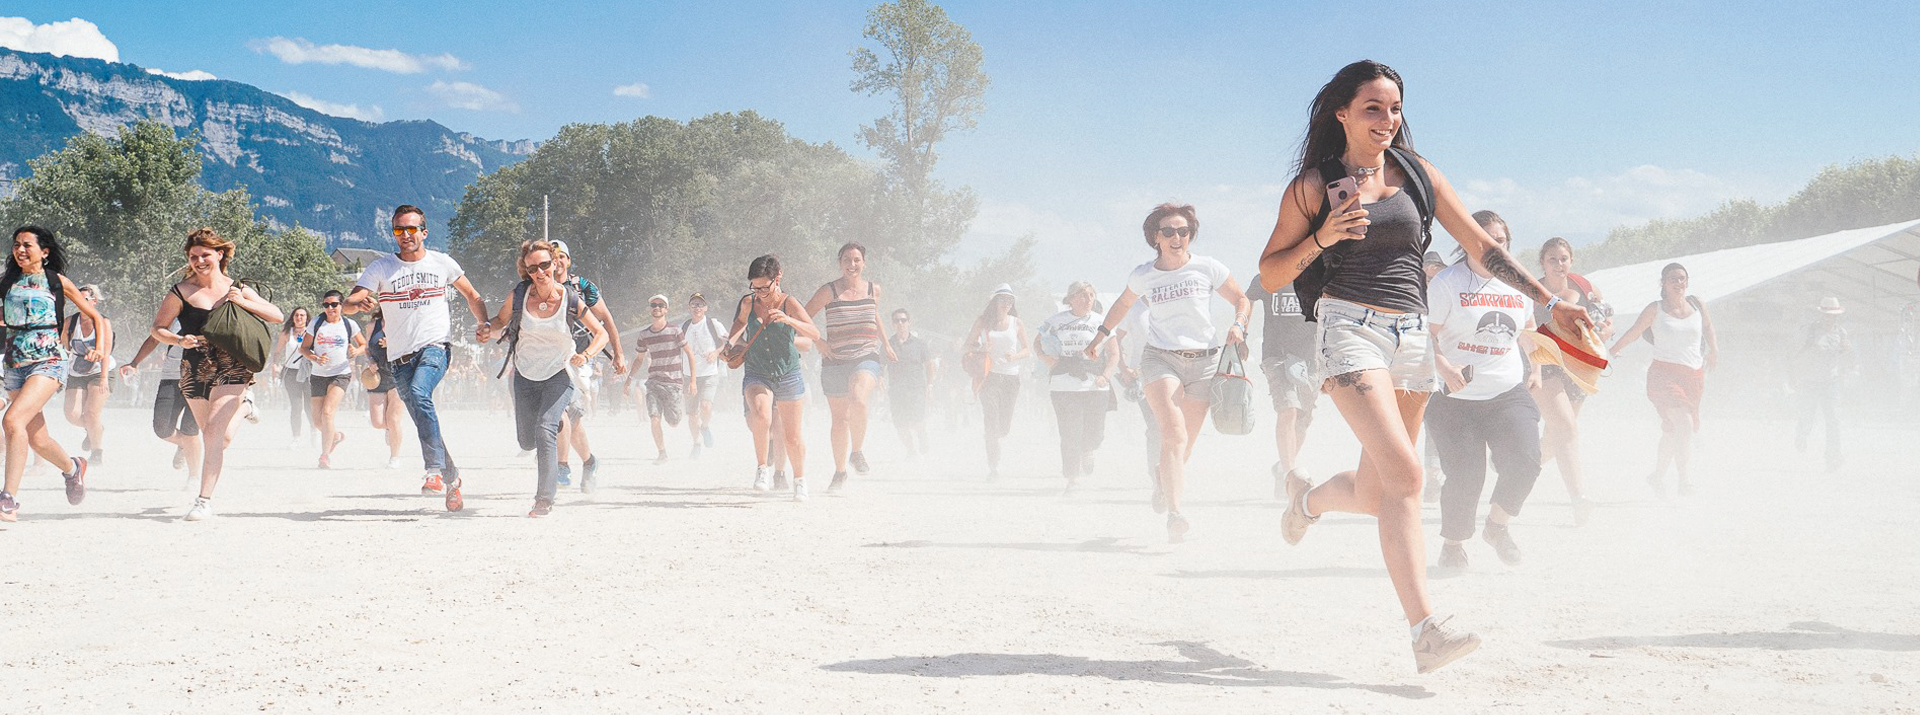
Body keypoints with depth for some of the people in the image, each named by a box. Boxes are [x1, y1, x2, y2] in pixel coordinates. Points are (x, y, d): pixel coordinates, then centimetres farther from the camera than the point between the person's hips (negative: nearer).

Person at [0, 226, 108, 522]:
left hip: (49, 362, -5)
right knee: (37, 439, 11)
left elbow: (96, 316, 10)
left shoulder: (58, 282, 4)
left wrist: (100, 348, -4)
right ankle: (73, 468, 43)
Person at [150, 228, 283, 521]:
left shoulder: (237, 290, 4)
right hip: (195, 371, 2)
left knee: (214, 430, -17)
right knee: (211, 435, 11)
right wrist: (179, 340, -14)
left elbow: (278, 316, 6)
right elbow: (157, 329, 6)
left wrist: (243, 302, -7)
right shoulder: (181, 292, 1)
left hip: (231, 368, -2)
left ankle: (205, 500, -17)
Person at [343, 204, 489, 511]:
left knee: (418, 393, -31)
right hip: (401, 356, 3)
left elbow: (472, 295, 22)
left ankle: (435, 469, -36)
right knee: (423, 422, 2)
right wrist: (358, 302, -30)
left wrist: (485, 325, 6)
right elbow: (347, 304, -6)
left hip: (436, 346, -3)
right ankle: (451, 479, 20)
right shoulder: (381, 267, 5)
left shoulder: (443, 263, 7)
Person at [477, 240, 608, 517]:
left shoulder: (570, 300, -15)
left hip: (560, 374, -3)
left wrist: (585, 354, -25)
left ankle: (545, 498, -17)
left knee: (544, 430, -24)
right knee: (527, 441, 14)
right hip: (525, 376, 3)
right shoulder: (518, 296, -12)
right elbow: (501, 320, 7)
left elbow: (601, 334, -6)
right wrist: (488, 328, -16)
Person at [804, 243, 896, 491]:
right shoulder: (829, 292, -1)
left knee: (858, 399, -30)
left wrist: (886, 345, 28)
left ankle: (857, 452, -8)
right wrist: (817, 340, -11)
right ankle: (840, 471, 24)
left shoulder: (873, 289, 8)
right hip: (835, 361, 0)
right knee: (839, 418, 7)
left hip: (866, 358, 0)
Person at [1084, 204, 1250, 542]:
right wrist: (1102, 333, 30)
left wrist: (1238, 325, -10)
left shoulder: (1206, 268, 0)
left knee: (1185, 444, 5)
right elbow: (1123, 303, 26)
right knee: (1174, 434, -23)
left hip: (1203, 362, 1)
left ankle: (1163, 482, 40)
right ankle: (1175, 514, -31)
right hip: (1160, 358, -1)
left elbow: (1242, 300, 9)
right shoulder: (1143, 276, 4)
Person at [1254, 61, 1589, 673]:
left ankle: (1307, 498, 43)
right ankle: (1425, 629, -27)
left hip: (1411, 335, 5)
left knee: (1374, 496, 8)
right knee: (1403, 473, -23)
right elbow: (1269, 275, 3)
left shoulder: (1417, 173, 11)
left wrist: (1549, 301, 8)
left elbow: (1481, 246, 13)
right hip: (1350, 328, -5)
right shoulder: (1316, 184, 2)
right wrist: (1322, 237, -13)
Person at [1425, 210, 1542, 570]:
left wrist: (1535, 366, 16)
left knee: (1526, 460, -16)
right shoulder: (1447, 282, -5)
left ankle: (1498, 525, 11)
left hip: (1509, 394, 4)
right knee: (1465, 475, -9)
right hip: (1456, 397, -4)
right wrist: (1445, 369, -24)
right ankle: (1453, 543, 17)